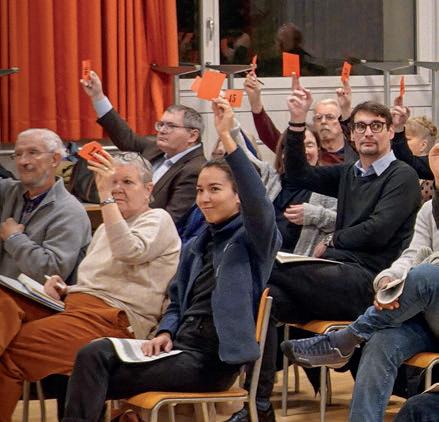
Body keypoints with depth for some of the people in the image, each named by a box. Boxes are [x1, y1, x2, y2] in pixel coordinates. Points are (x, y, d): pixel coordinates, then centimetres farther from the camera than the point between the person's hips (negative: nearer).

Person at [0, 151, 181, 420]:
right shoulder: (106, 228, 32)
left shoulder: (158, 220, 7)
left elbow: (128, 251, -16)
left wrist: (106, 196, -17)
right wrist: (63, 289, 10)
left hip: (116, 317, -8)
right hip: (74, 304, 8)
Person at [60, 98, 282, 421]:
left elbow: (257, 200, -21)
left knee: (98, 381, -19)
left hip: (212, 358, -7)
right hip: (179, 346, 7)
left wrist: (226, 136, -28)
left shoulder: (252, 239, 0)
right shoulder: (195, 247, 24)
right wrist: (165, 333, 4)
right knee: (93, 355, -21)